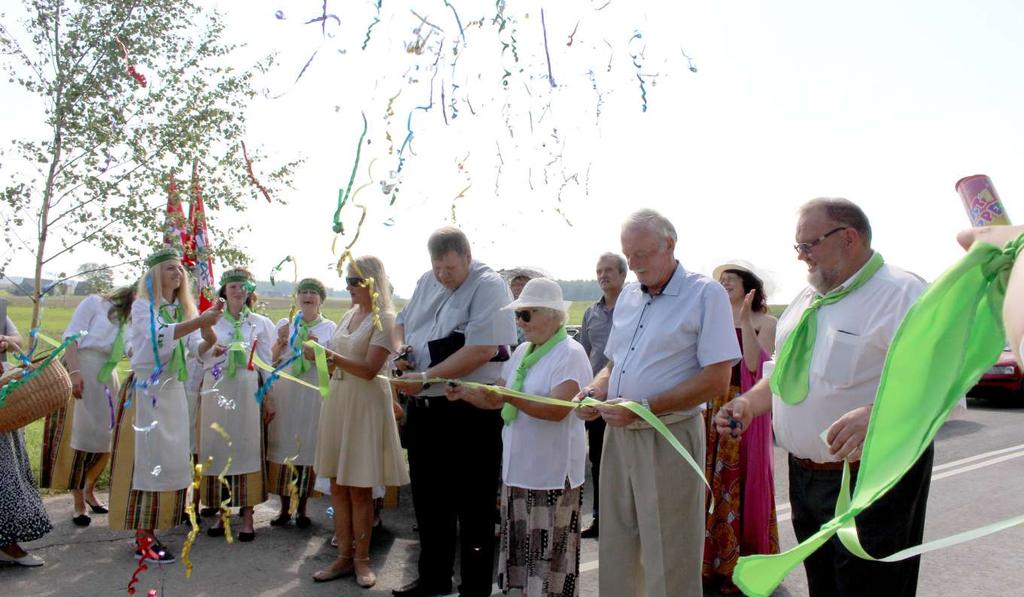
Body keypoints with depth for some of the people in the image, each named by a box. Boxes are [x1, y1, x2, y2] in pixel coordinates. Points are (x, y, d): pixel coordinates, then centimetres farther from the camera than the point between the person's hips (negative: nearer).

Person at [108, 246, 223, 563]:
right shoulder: (143, 306, -4)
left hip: (173, 391, 6)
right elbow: (159, 335, -23)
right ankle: (142, 539, 2)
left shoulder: (183, 309, 11)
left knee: (171, 463, 6)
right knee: (146, 463, -4)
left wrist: (208, 327, -15)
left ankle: (150, 534, 15)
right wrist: (199, 321, -31)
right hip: (146, 390, -6)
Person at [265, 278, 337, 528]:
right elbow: (271, 361, 9)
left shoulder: (329, 327, 3)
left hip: (314, 395, -1)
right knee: (283, 448, 4)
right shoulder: (285, 324, 9)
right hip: (285, 392, 2)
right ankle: (285, 507, 18)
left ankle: (301, 508, 17)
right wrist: (280, 341, -7)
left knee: (308, 450, 4)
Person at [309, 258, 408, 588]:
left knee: (359, 489, 1)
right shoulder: (349, 315, 12)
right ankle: (344, 556, 19)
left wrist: (331, 356, -26)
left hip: (366, 403, -7)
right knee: (337, 487, 9)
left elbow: (370, 370, -19)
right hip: (338, 399, 7)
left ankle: (362, 559, 15)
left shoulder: (384, 319, -9)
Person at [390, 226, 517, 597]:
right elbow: (402, 321, 24)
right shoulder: (427, 282, 10)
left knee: (473, 510, 4)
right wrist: (401, 348, 1)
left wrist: (424, 378, -22)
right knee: (428, 501, 20)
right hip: (424, 410, 8)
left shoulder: (488, 286, -13)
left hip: (470, 414, -8)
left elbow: (482, 350, -24)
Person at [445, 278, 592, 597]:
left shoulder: (571, 354, -12)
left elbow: (557, 410, -23)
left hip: (553, 473, -7)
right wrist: (463, 393, -4)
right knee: (522, 545, 15)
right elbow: (497, 398, 13)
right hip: (518, 468, 8)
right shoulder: (523, 352, 12)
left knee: (548, 552, 0)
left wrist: (509, 398, -32)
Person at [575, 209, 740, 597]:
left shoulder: (705, 294, -9)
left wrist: (644, 408, -20)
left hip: (669, 437, -6)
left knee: (669, 564, 4)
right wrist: (594, 392, -1)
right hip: (618, 434, 6)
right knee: (616, 552, 14)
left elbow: (717, 380, -15)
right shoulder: (628, 296, 12)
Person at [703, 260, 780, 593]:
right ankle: (712, 562, 21)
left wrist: (745, 319, -19)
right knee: (711, 484, 8)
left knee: (741, 486, -1)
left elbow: (755, 365, -17)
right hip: (711, 410, 5)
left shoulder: (764, 322, -2)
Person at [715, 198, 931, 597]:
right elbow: (782, 372, 22)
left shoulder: (901, 294, -13)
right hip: (804, 473, 8)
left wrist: (875, 415, -40)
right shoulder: (807, 300, 13)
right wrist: (750, 403, 4)